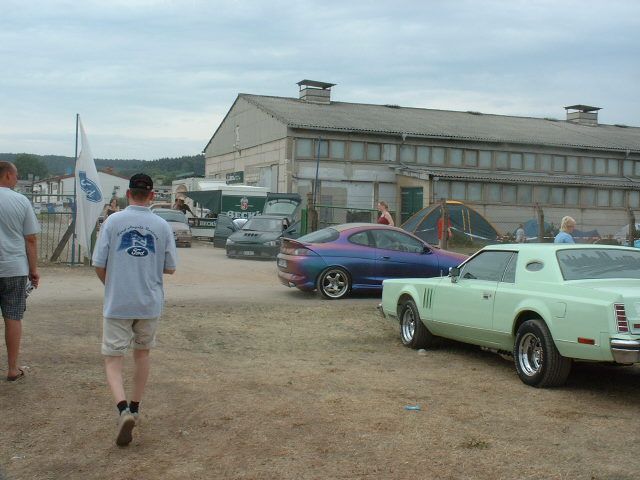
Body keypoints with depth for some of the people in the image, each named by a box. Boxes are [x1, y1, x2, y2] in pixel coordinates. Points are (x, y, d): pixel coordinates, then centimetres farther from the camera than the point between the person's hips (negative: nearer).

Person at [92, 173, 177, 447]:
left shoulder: (113, 221, -5)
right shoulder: (162, 226, -1)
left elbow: (99, 265, -5)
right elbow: (170, 268, 3)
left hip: (117, 304, -2)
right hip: (150, 304, 2)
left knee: (113, 359, 3)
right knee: (142, 354, 20)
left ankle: (123, 409, -19)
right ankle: (135, 408, 30)